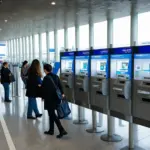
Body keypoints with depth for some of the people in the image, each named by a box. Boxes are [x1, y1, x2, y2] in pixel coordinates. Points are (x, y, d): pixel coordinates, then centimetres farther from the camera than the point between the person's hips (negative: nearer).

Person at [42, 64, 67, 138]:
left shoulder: (46, 78, -16)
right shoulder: (56, 76, 5)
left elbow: (44, 89, -13)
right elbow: (60, 86, 8)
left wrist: (43, 97, -1)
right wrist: (62, 93, 16)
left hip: (49, 99, -8)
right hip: (55, 98, 8)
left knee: (52, 115, -1)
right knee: (51, 114, 17)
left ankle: (62, 130, -6)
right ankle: (51, 130, 27)